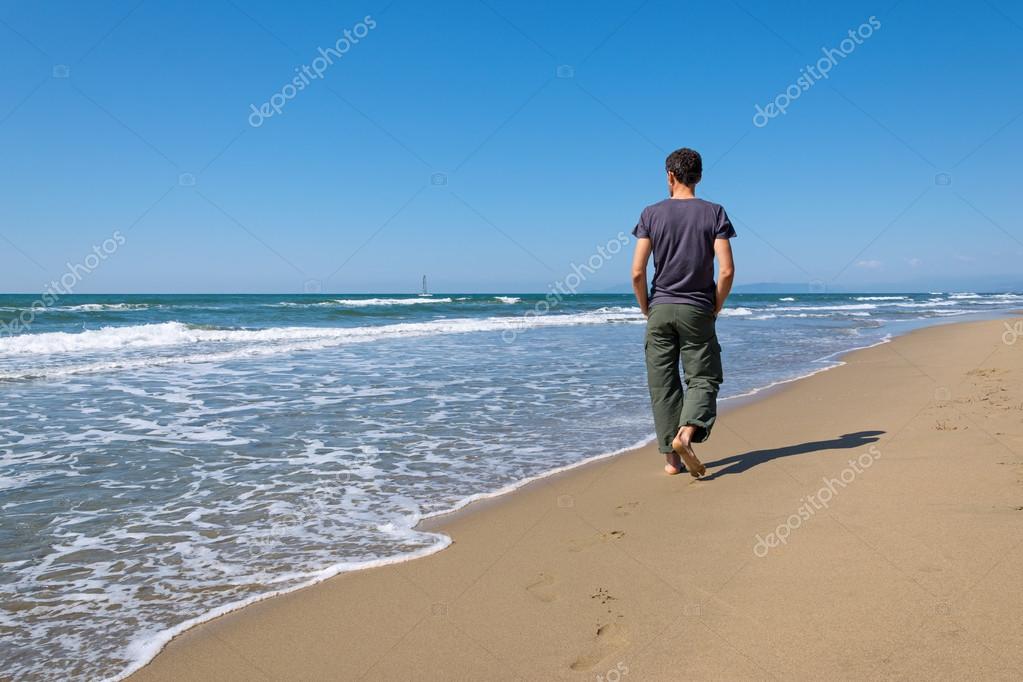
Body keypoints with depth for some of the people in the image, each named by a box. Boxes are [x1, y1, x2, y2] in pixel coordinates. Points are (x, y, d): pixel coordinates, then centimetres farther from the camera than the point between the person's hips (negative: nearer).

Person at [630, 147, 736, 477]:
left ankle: (671, 457, 8)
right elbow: (727, 270, -8)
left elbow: (637, 272, -5)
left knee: (663, 385, 6)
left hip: (660, 309, 1)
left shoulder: (651, 214, 1)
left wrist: (647, 310, 8)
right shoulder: (714, 213, 1)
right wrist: (715, 309, 5)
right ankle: (686, 434, -19)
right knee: (703, 378, 7)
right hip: (697, 310, -1)